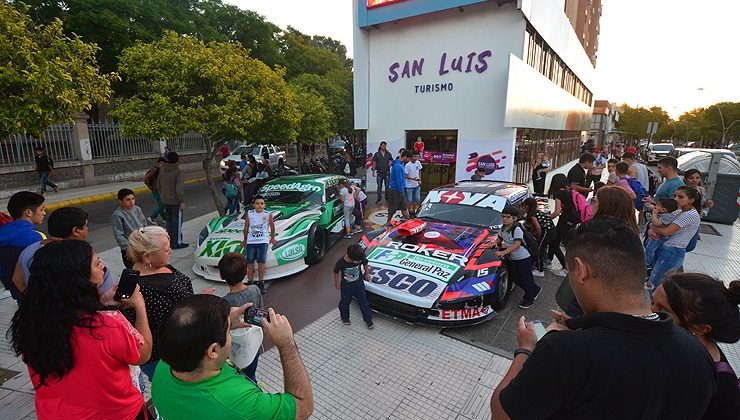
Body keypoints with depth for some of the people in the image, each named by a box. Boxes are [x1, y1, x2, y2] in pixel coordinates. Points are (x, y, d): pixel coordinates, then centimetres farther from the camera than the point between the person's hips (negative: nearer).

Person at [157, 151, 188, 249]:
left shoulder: (162, 171, 4)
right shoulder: (178, 172, -17)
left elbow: (158, 185, 13)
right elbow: (179, 188, -24)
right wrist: (182, 201, -19)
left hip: (165, 201, 7)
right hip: (176, 201, -7)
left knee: (169, 220, 17)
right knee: (177, 222, 2)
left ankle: (170, 241, 25)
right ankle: (177, 243, 8)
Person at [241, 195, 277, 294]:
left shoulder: (268, 214, -4)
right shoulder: (249, 214, 2)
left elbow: (272, 226, 10)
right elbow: (246, 227, 13)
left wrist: (272, 238, 18)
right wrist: (245, 239, 20)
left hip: (263, 241, -2)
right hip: (251, 241, 2)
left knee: (261, 262, -7)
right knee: (250, 262, 3)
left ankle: (261, 283, 2)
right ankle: (250, 282, 14)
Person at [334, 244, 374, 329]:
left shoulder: (361, 258, -27)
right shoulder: (340, 263, -32)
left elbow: (365, 264, -3)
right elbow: (336, 272, -11)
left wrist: (367, 274, 12)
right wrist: (337, 283, 4)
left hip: (359, 284, 1)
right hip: (346, 286, -1)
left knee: (364, 302, 12)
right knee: (345, 302, 19)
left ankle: (368, 320, 33)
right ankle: (344, 317, 47)